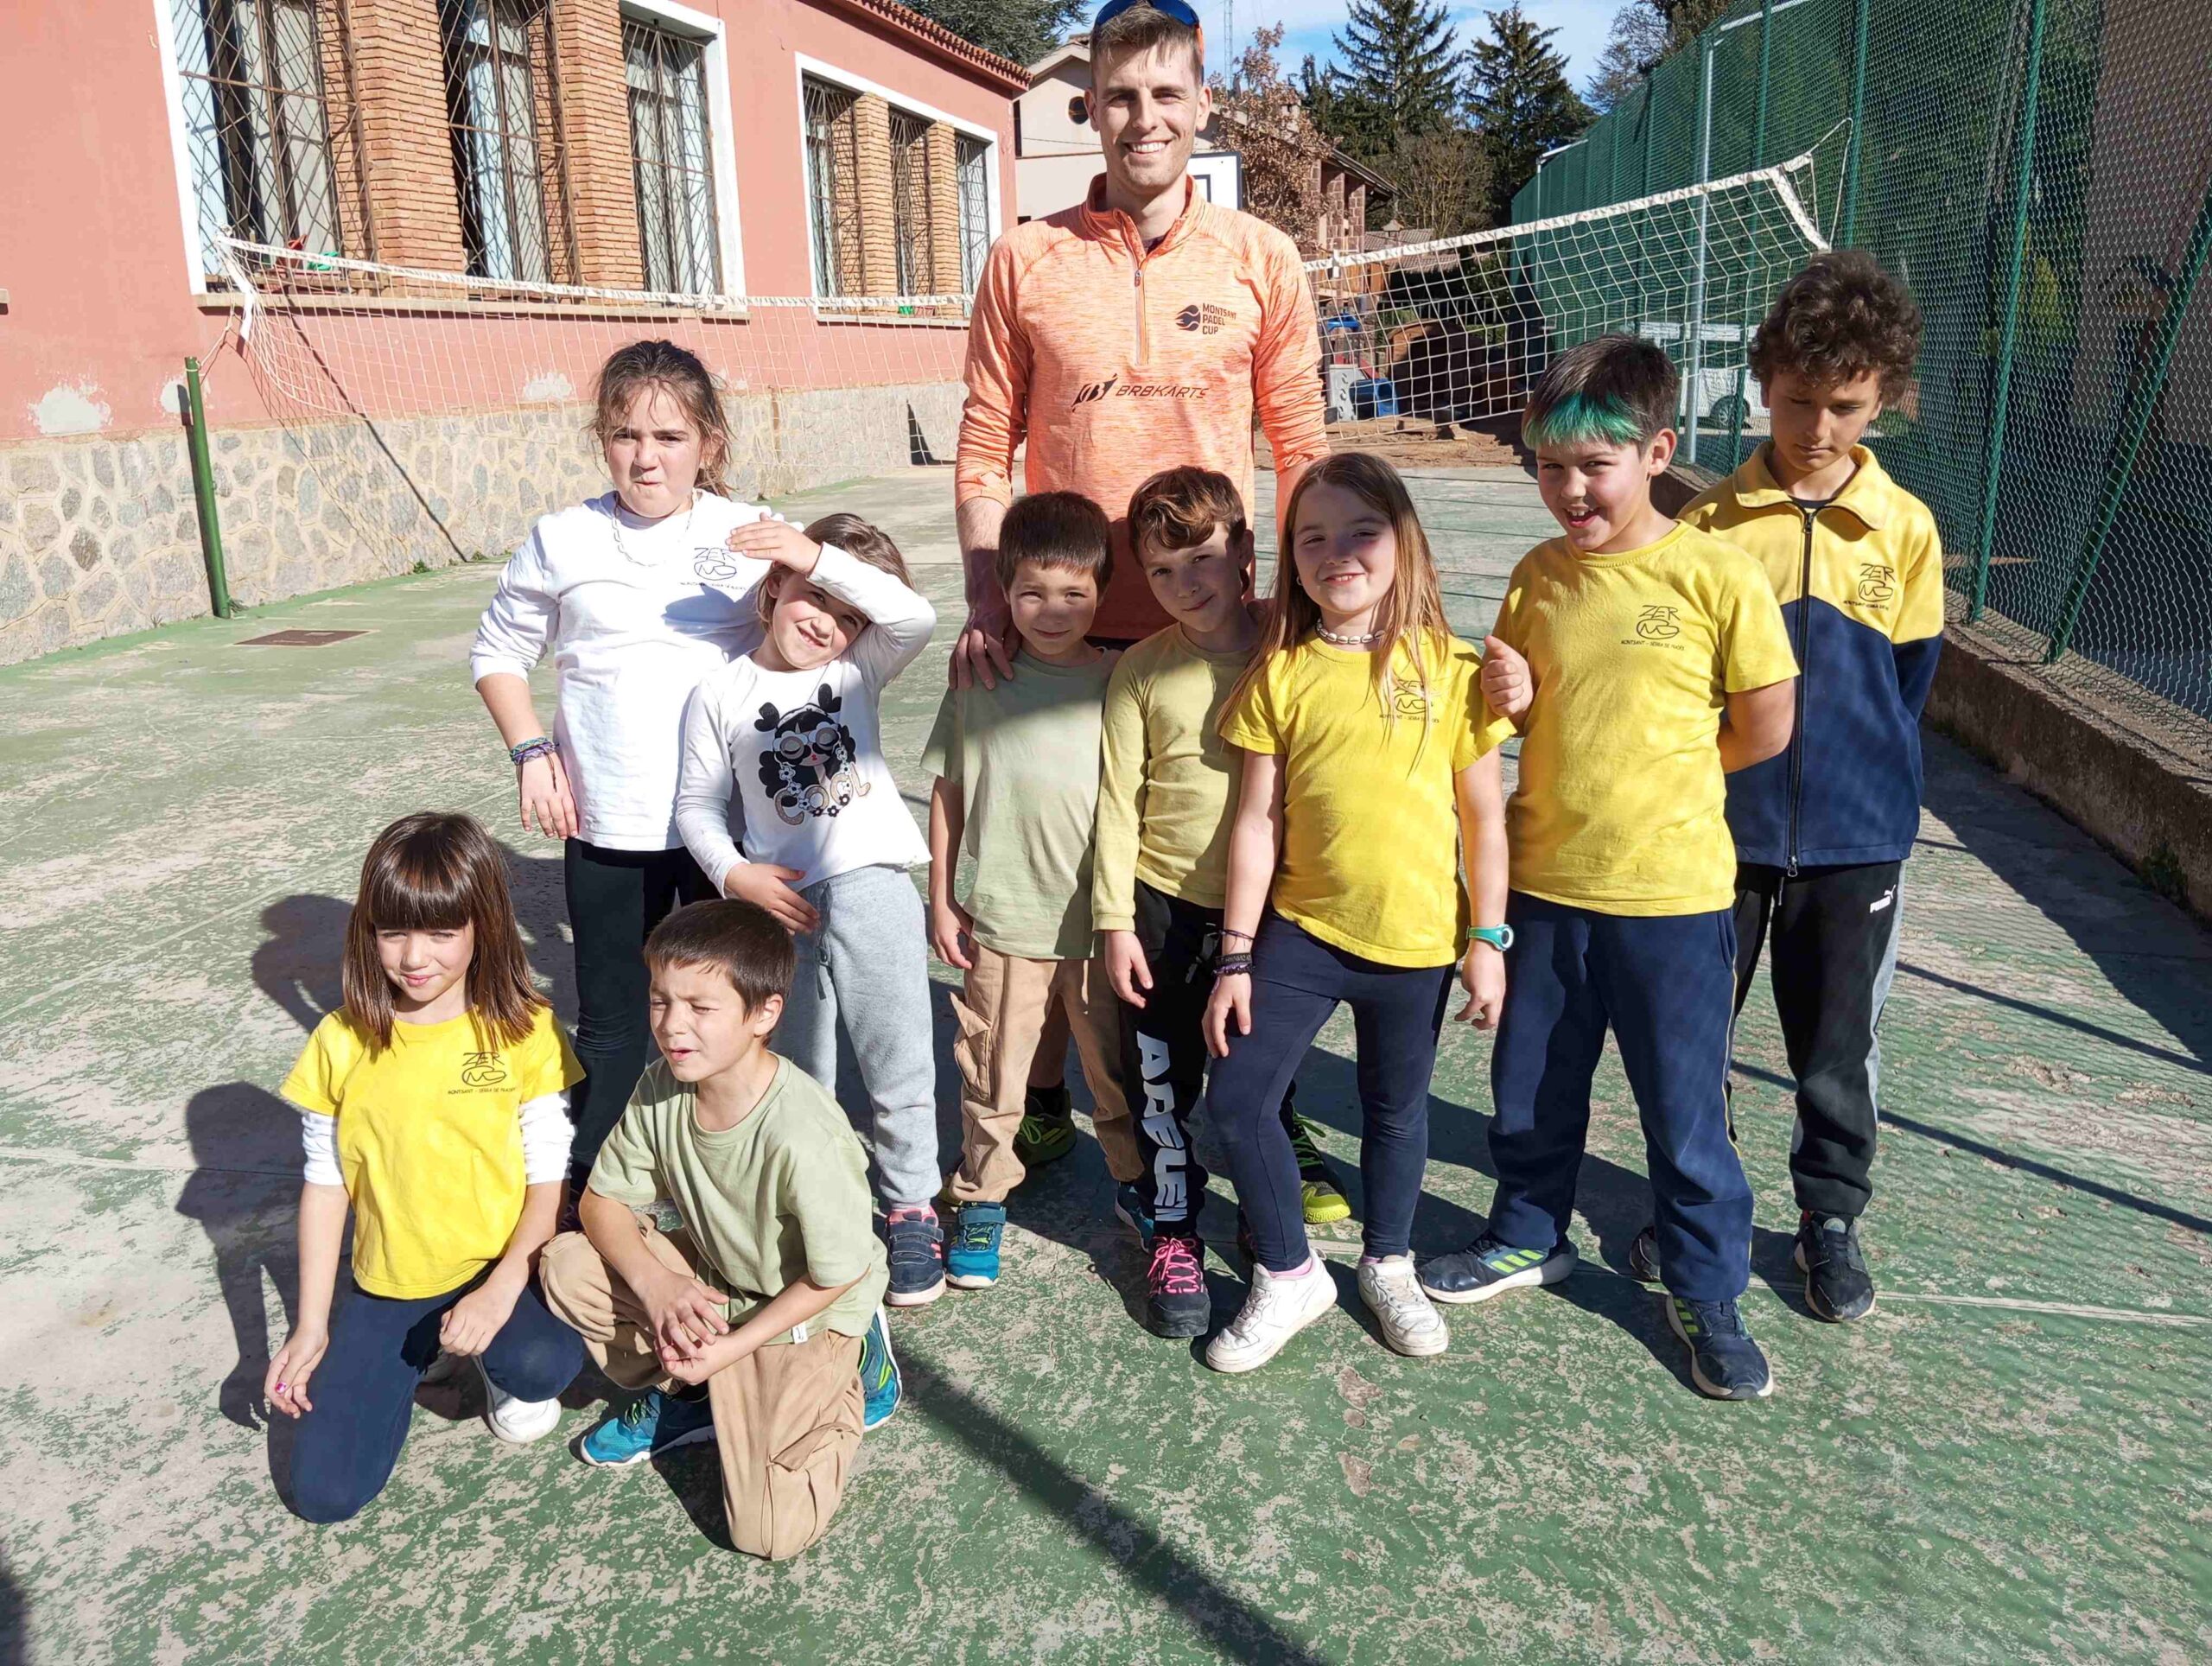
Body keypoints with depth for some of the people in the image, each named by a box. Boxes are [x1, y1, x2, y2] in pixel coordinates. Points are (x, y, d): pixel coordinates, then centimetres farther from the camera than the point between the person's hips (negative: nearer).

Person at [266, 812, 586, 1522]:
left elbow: (549, 1178, -9)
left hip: (500, 1266, -2)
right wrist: (310, 1325, 2)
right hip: (386, 1285, 3)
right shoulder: (342, 1041, -5)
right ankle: (414, 1357, 22)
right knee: (324, 1491, -6)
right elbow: (324, 1184, 3)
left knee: (543, 1363, -34)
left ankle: (500, 1359, 5)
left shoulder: (524, 1030, -11)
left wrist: (502, 1289, -23)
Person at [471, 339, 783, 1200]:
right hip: (606, 831, 1)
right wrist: (531, 751, 0)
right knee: (610, 1025, 10)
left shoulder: (753, 536, -3)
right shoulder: (563, 541, -1)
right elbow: (498, 652, 11)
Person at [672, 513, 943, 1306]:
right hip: (783, 900, 1)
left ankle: (911, 1209, 13)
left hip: (872, 881, -1)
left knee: (896, 1063, -3)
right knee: (798, 1075, 13)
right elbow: (698, 803, 7)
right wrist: (734, 874, -10)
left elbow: (916, 618, -17)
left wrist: (820, 554, -25)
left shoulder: (858, 670, 3)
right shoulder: (721, 693, 4)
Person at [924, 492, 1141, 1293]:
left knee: (1120, 1071, 15)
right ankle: (982, 1198, 32)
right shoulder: (979, 679, -3)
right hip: (1001, 921, 0)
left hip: (1101, 920, 0)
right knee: (992, 1073, 13)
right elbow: (948, 790, 4)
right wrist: (941, 898, 4)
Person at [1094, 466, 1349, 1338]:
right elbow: (1118, 800, -2)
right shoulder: (1141, 670, -4)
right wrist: (1115, 920, -4)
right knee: (1163, 1078, 9)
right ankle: (1171, 1234, 25)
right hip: (1165, 906, 0)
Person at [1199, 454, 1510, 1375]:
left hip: (1415, 938, -1)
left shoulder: (1448, 669, -7)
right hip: (1299, 928, 1)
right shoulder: (1280, 674, -3)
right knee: (1236, 1098, -3)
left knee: (1395, 1110, 15)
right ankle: (1288, 1275, 19)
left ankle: (1388, 1264, 40)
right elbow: (1257, 820, -3)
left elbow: (1484, 815, -1)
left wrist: (1486, 940, -2)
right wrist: (1235, 955, -3)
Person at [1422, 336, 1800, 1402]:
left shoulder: (1715, 575, -13)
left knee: (1684, 1107, 9)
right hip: (1544, 881, 5)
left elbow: (1764, 731, -8)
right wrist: (1509, 700, -9)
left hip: (1671, 894, -4)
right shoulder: (1538, 577, 2)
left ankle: (1707, 1291, 30)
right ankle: (1528, 1238, 42)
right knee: (1531, 1086, 19)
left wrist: (1658, 780, 1)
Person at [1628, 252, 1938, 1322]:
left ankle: (1831, 1215, 32)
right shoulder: (1710, 523, -4)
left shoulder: (1905, 528, -1)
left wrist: (1870, 782, 2)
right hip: (1721, 825, 0)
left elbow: (1909, 679, 5)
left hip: (1855, 833, 0)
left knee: (1838, 1040, 12)